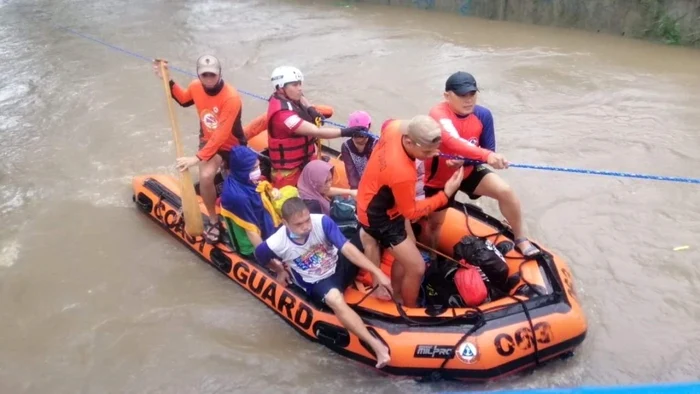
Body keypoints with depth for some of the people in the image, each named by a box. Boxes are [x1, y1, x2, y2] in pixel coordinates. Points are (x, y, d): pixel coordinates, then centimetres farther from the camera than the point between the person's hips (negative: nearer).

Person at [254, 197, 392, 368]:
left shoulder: (322, 221, -23)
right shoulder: (277, 244, -22)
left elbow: (347, 249, -26)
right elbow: (259, 254, 1)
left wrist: (378, 272, -31)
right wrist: (280, 270, 12)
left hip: (339, 266, 3)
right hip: (316, 283, -3)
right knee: (335, 298, -38)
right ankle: (376, 345, -44)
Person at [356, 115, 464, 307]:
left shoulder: (396, 127, -21)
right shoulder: (402, 173, -41)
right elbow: (411, 212, -22)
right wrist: (446, 194, -24)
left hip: (384, 202, 9)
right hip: (378, 216, -9)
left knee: (406, 255, 22)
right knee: (417, 267, -3)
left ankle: (397, 297, 44)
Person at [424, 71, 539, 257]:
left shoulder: (483, 115, -16)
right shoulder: (438, 113, -31)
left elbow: (488, 151, -10)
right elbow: (452, 142, -50)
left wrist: (464, 160, -30)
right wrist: (486, 155, -62)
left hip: (468, 171, 3)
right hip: (438, 177, -3)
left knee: (505, 191, -15)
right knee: (435, 223, 12)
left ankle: (520, 239, 5)